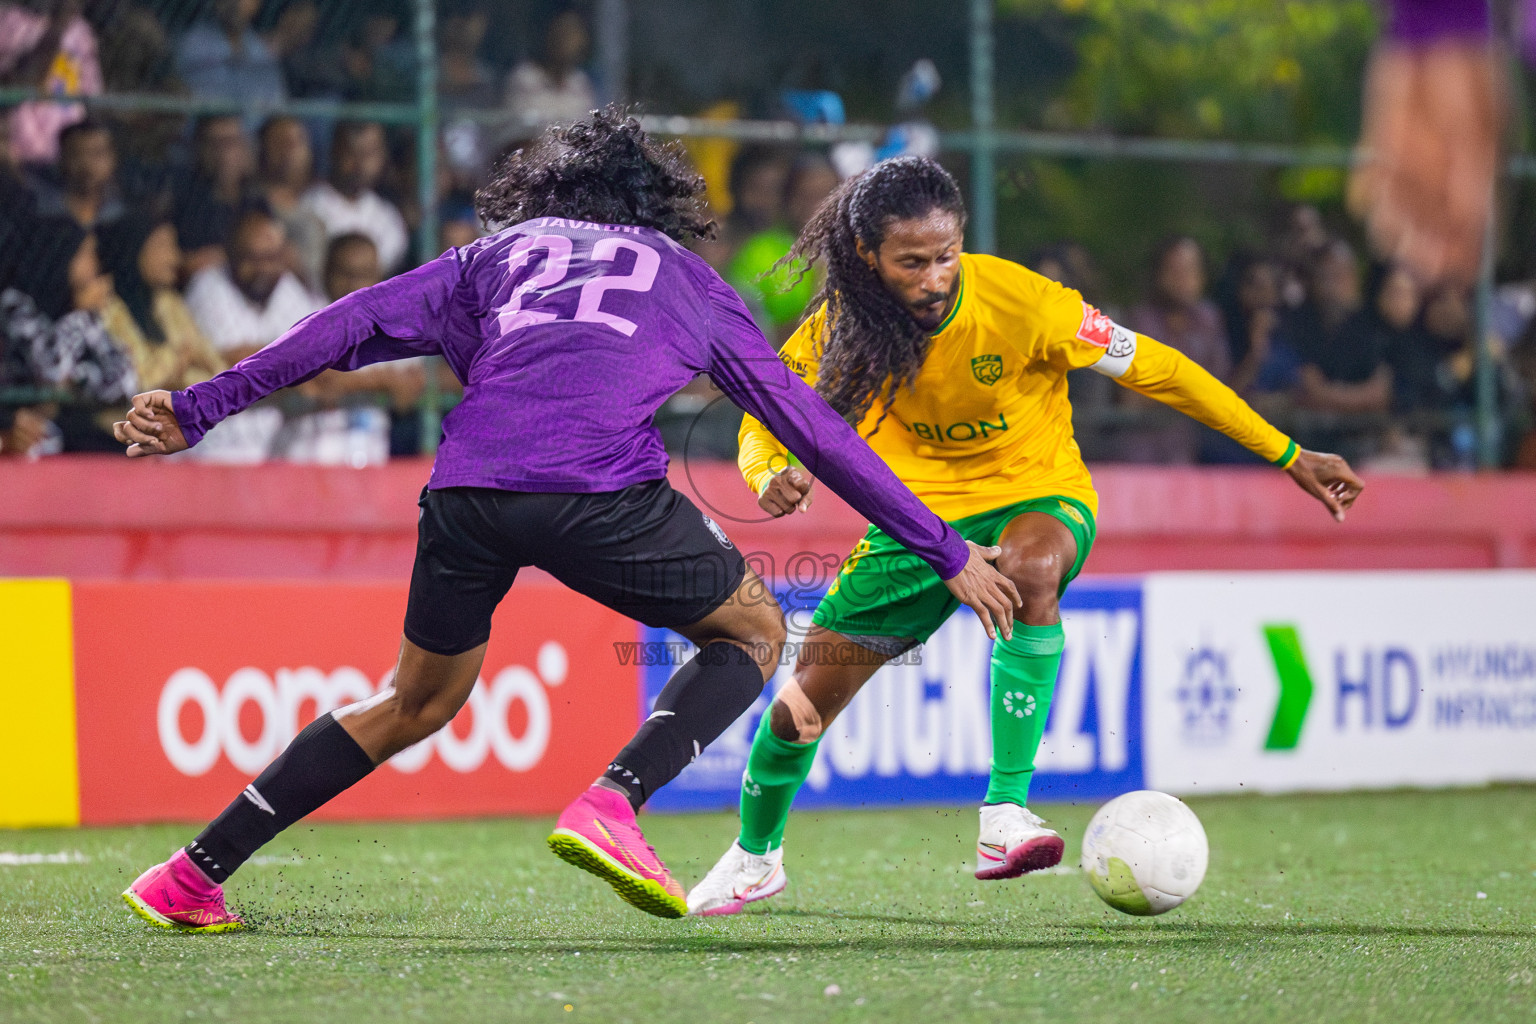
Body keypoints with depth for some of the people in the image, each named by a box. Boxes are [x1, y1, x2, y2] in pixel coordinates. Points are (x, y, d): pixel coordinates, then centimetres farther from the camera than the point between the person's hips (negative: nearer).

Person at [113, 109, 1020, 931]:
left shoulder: (498, 251, 31)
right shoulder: (685, 274, 28)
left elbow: (354, 326, 20)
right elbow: (811, 425, 29)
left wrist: (198, 411, 21)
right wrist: (947, 552, 34)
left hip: (467, 488, 3)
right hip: (598, 484, -3)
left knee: (419, 702, 24)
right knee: (755, 628, 19)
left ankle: (193, 874, 21)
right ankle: (612, 805, -4)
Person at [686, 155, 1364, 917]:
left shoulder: (1017, 301, -26)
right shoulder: (840, 327, -17)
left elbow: (1154, 369, -19)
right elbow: (767, 418, -3)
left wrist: (1291, 458, -16)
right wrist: (771, 472, -29)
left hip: (1039, 496, -3)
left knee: (1030, 569, -41)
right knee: (803, 701, 1)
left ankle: (1005, 817, -40)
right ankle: (755, 856, 34)